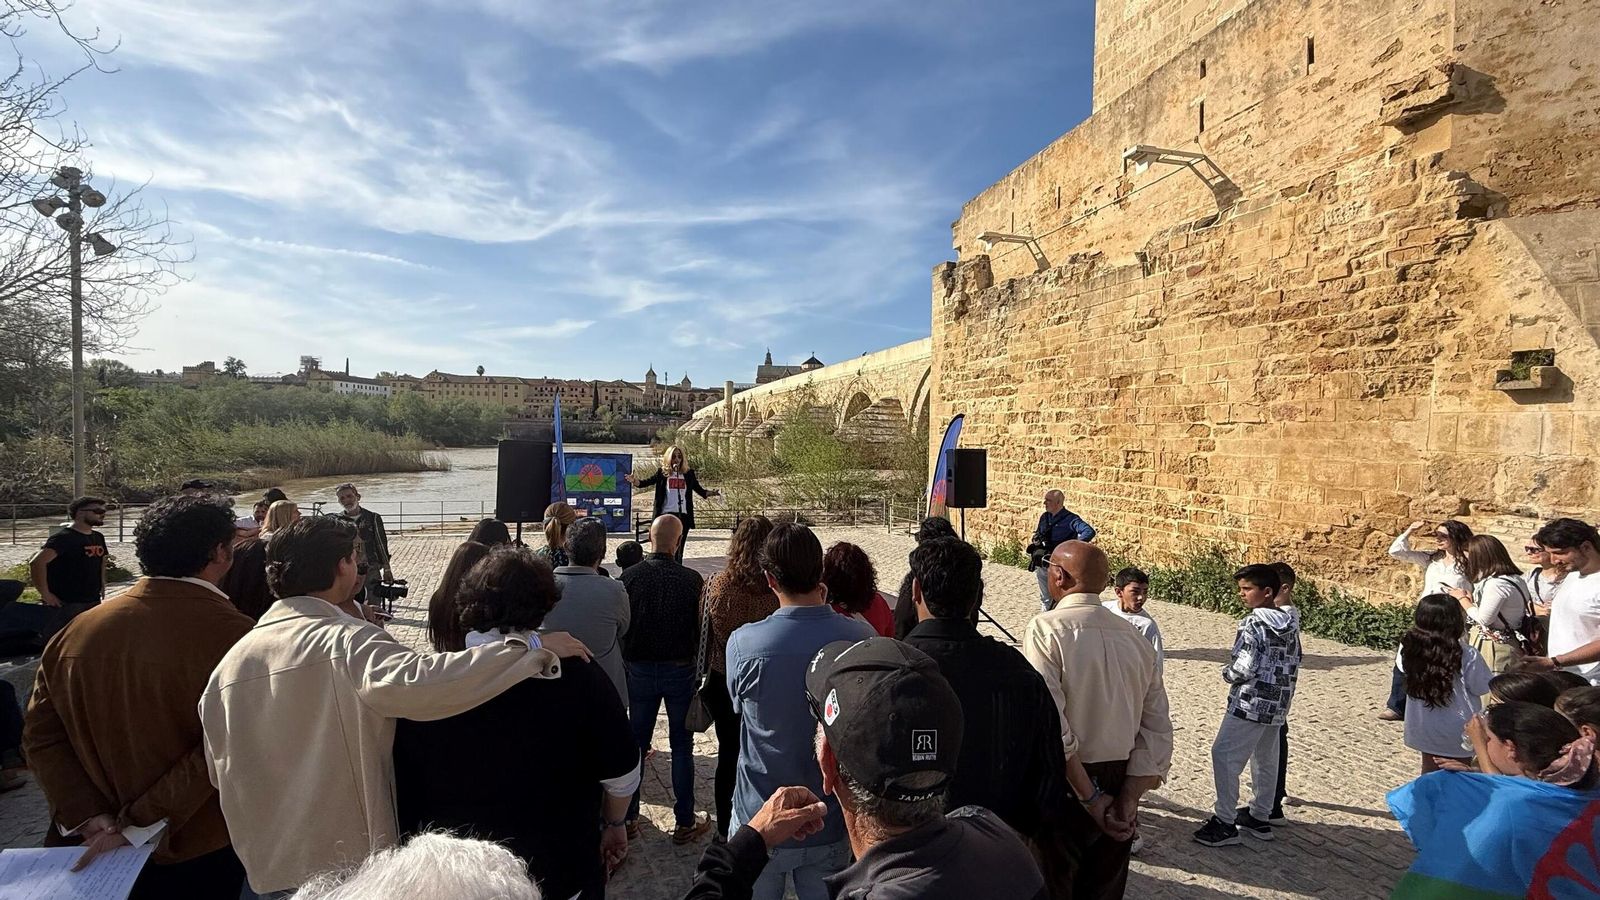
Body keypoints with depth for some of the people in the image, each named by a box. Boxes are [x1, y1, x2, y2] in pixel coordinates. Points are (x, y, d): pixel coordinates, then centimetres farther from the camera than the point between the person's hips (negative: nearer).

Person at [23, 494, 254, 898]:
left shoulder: (78, 628, -6)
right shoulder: (232, 633, -22)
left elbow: (42, 734, -3)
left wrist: (84, 816, -6)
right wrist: (139, 824, -14)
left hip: (91, 847, 4)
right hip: (195, 851, -4)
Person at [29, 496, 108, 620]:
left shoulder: (98, 537, 11)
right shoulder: (63, 537, -14)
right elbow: (36, 563, -27)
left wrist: (102, 584, 19)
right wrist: (45, 594, -24)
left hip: (94, 602, 8)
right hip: (67, 605, -8)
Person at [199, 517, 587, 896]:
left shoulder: (229, 662, -1)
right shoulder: (346, 642, -23)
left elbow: (219, 772, 10)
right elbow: (418, 682, -42)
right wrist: (533, 648, -36)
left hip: (265, 870, 6)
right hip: (350, 867, -6)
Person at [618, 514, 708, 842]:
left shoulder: (630, 577, -10)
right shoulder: (691, 579, -15)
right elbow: (701, 627, -7)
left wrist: (626, 662, 13)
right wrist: (697, 666, 10)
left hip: (639, 670, 2)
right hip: (680, 670, -2)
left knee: (636, 742, 16)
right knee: (682, 746, 10)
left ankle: (628, 818, 26)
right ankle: (685, 823, 17)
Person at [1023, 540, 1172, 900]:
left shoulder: (1046, 628, -16)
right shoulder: (1136, 638, 2)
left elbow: (1051, 724, -22)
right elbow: (1158, 730, 0)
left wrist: (1090, 797, -12)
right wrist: (1128, 799, -2)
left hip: (1063, 782, -5)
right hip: (1119, 782, 5)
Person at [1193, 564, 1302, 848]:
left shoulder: (1253, 623, -17)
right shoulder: (1290, 625, 8)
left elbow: (1243, 668, -22)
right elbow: (1294, 665, 14)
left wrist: (1226, 672, -2)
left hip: (1249, 703, -9)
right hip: (1278, 705, 9)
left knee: (1224, 756, -4)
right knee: (1266, 760, 17)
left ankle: (1225, 822, -2)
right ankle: (1260, 818, 29)